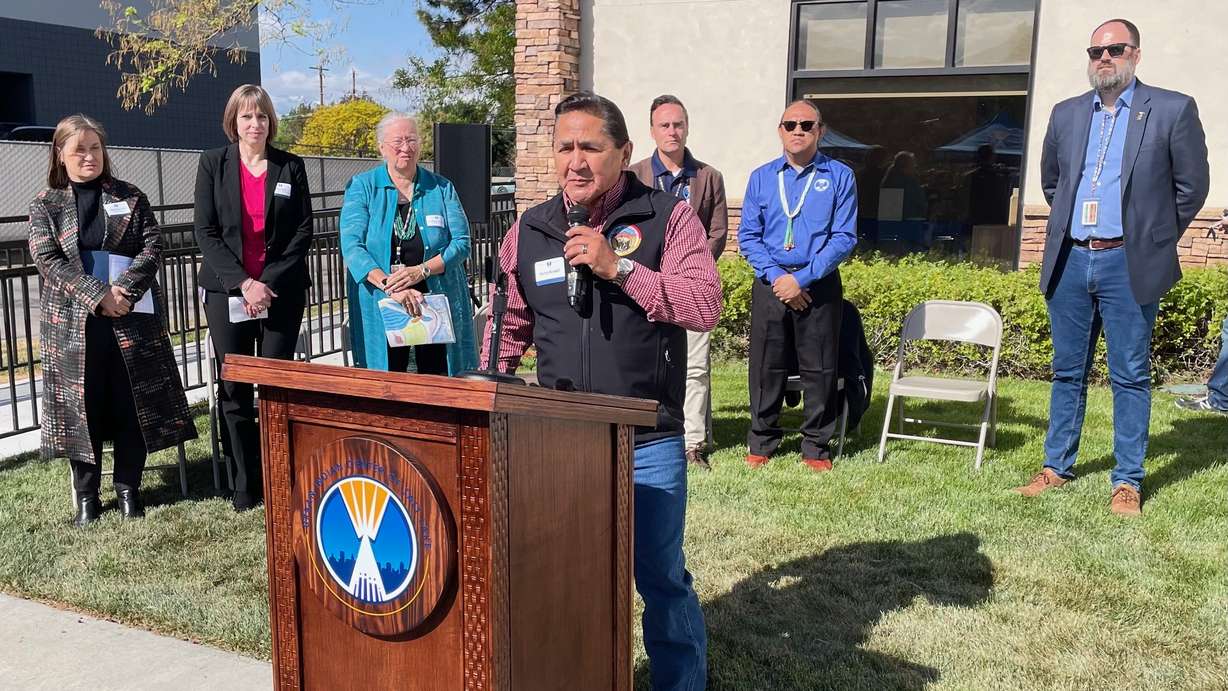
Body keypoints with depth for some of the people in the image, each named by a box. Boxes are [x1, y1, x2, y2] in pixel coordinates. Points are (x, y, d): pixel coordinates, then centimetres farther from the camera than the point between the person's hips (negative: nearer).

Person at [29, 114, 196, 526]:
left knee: (132, 403, 3)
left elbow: (153, 247, 0)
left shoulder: (130, 197, 9)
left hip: (132, 318, 1)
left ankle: (128, 487, 17)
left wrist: (123, 290, -15)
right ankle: (86, 494, 16)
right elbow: (47, 258, -5)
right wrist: (96, 295, -18)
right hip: (72, 322, 0)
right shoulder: (45, 204, 6)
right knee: (82, 406, 3)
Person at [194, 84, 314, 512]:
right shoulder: (213, 164, 5)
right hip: (227, 292, 0)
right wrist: (242, 283, -11)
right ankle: (245, 487, 11)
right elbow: (205, 231, -1)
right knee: (234, 391, 2)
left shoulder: (290, 167, 6)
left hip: (281, 292, 0)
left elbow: (303, 231, 1)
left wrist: (269, 283, -9)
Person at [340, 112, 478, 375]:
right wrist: (389, 286, -21)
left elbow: (461, 242, 1)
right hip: (380, 306, -1)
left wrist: (421, 270, -15)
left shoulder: (441, 188, 8)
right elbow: (352, 245, -7)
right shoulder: (362, 187, 4)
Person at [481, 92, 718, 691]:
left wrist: (618, 267, -20)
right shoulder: (529, 231, 7)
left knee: (661, 578, 7)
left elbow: (706, 306, -15)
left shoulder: (668, 217, -4)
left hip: (648, 443, -3)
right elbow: (510, 326, 17)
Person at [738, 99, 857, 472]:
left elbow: (844, 238, -5)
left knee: (819, 368, 4)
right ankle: (761, 442, 18)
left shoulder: (839, 177, 2)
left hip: (819, 284, -1)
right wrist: (775, 276, -10)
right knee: (766, 366, 5)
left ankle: (816, 447, 16)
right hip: (770, 283, 2)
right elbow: (748, 236, 5)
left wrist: (802, 279, -13)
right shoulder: (761, 177, 9)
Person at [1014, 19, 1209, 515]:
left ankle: (1128, 482, 10)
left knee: (1130, 377, 2)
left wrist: (1154, 239, 5)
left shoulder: (1172, 110, -1)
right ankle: (1057, 467, 21)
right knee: (1067, 372, 11)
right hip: (1070, 260, 4)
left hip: (1128, 265, -4)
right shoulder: (1066, 114, 10)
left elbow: (1191, 187, 2)